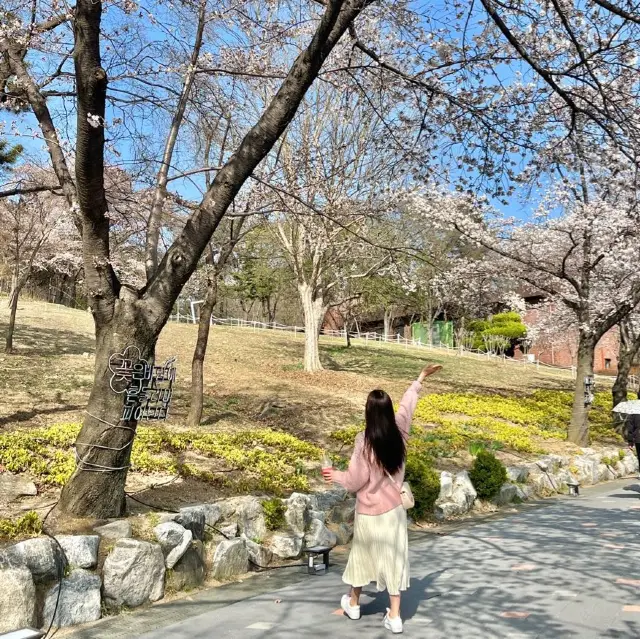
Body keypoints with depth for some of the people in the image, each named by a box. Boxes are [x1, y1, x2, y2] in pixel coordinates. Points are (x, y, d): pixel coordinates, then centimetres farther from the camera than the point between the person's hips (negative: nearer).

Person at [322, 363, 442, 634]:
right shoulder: (399, 432, -9)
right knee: (393, 558, 10)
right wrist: (419, 381, 25)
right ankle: (394, 616, 14)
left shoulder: (365, 440, -21)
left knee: (363, 555, 16)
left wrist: (336, 475, 3)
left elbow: (356, 480, -17)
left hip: (369, 511, -3)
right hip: (394, 508, 3)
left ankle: (353, 603, 37)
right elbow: (406, 406, 9)